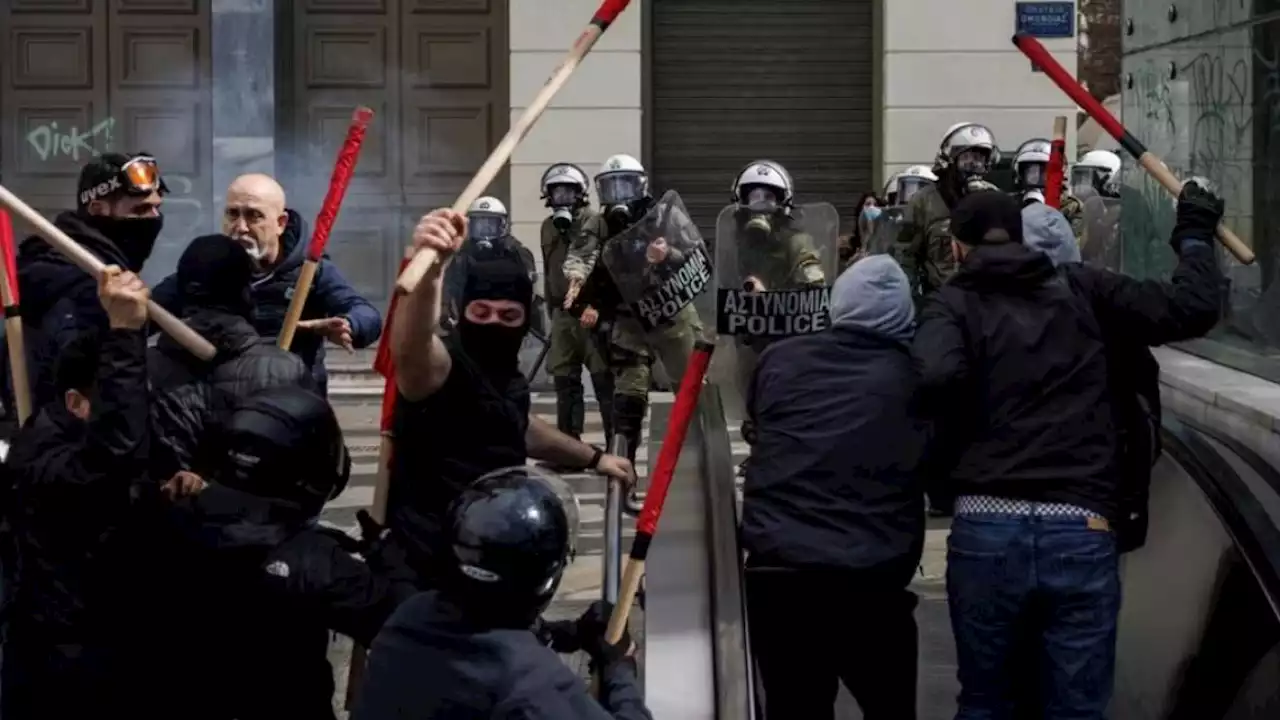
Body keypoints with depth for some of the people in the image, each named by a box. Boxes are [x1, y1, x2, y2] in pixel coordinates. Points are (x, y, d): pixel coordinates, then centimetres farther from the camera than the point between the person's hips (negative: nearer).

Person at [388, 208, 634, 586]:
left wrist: (593, 457, 39)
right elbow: (409, 351, -47)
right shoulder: (442, 364, -21)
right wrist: (428, 272, -65)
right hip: (435, 563, -9)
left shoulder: (507, 375, 7)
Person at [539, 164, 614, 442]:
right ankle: (568, 440, 17)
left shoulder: (594, 223, -8)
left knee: (604, 378, -6)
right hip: (562, 313, 7)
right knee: (564, 380, 9)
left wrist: (595, 305, -26)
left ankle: (615, 441, -2)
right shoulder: (548, 227, 15)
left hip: (592, 313, -7)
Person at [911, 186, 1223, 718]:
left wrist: (945, 436, 6)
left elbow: (937, 377, -15)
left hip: (986, 528, 0)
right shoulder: (1080, 289, 11)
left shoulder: (953, 304, 5)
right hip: (1082, 531, 1)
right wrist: (1194, 234, 24)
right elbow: (1190, 308, 8)